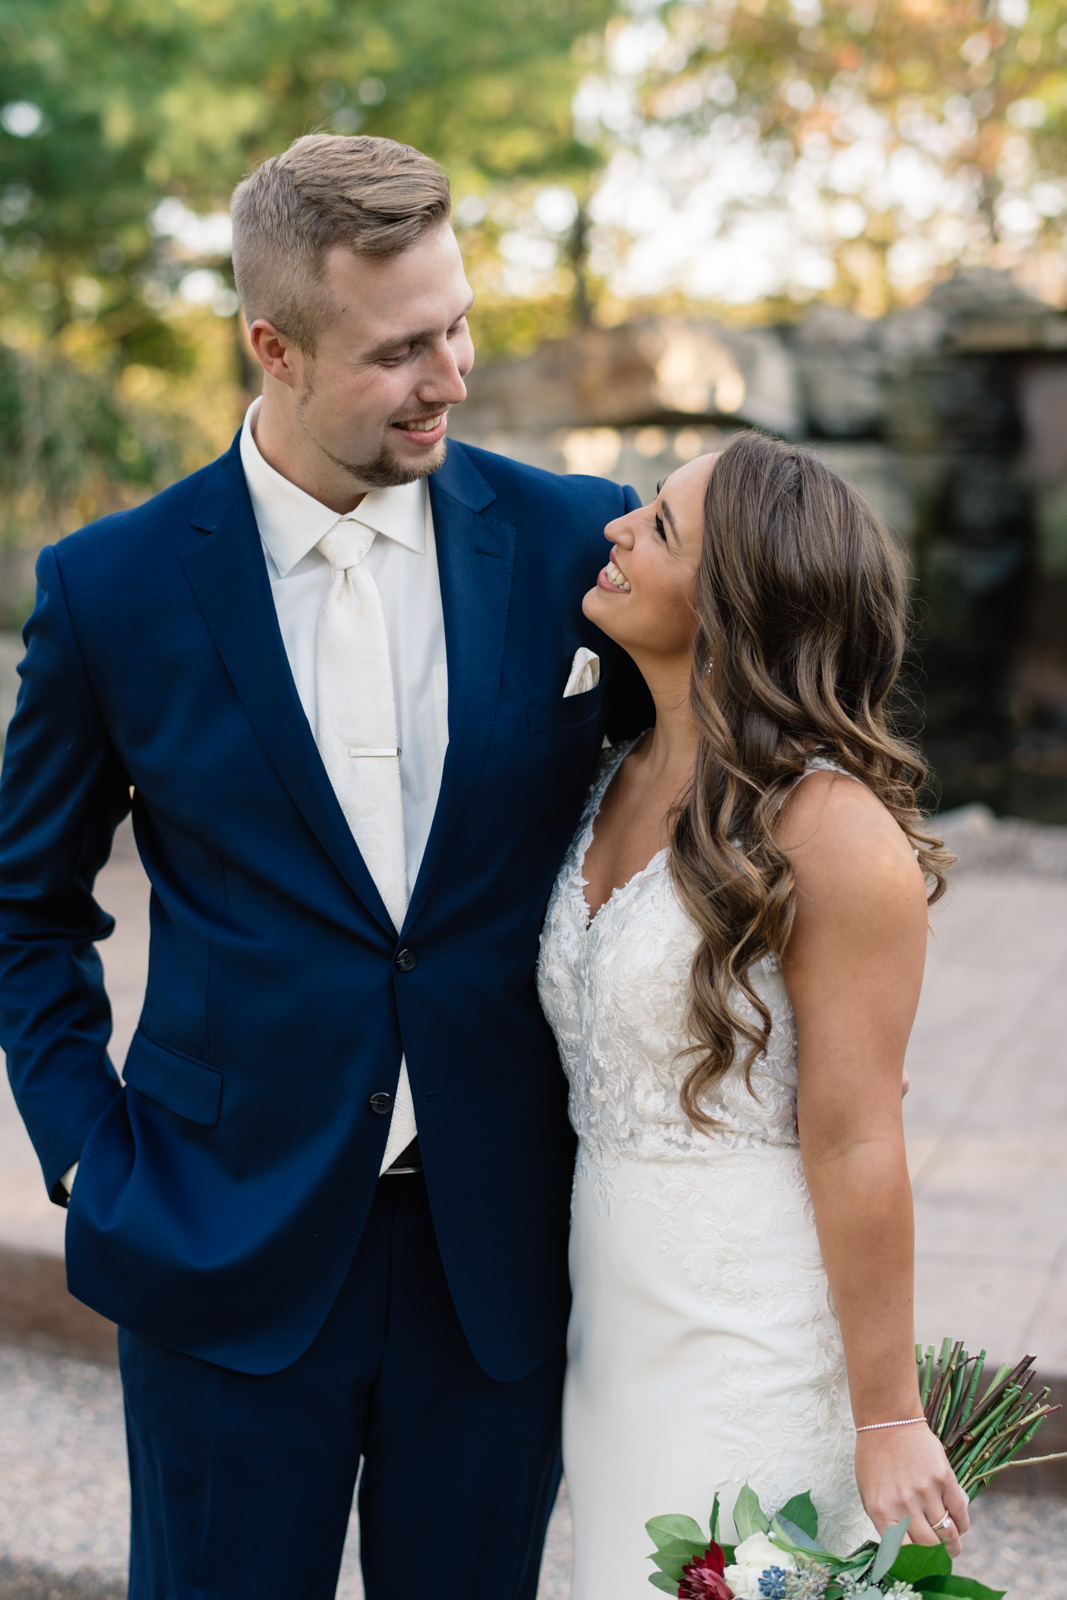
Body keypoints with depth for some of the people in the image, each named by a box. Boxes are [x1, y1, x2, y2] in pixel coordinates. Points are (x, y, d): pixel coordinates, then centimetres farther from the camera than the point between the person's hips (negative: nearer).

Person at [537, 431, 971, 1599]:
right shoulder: (617, 782, 4)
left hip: (757, 1327, -7)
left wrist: (888, 1419, -13)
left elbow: (855, 1145, -18)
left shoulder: (832, 832, -20)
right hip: (613, 1309, 7)